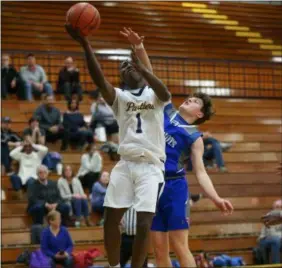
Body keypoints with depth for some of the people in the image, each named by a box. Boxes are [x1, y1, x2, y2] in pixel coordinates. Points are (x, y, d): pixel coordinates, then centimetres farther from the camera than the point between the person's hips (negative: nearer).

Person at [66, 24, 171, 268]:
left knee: (144, 224, -9)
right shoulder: (119, 97, 11)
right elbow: (100, 81, -9)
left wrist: (142, 68, -33)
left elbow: (165, 93, -17)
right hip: (125, 164, 3)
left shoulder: (154, 96, 9)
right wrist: (86, 46, -24)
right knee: (110, 220, 0)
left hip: (151, 166, -2)